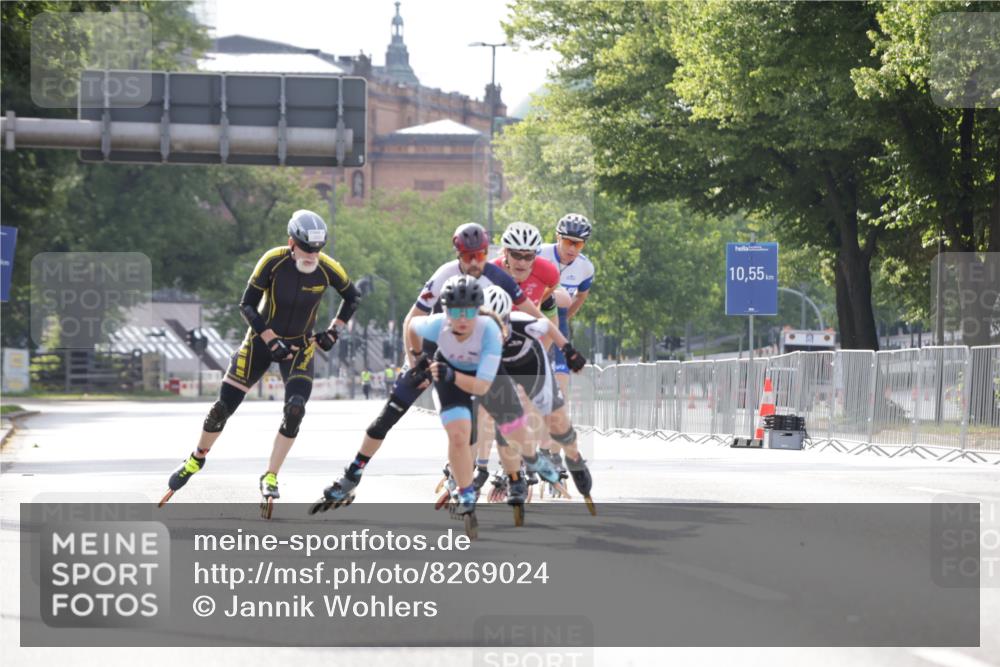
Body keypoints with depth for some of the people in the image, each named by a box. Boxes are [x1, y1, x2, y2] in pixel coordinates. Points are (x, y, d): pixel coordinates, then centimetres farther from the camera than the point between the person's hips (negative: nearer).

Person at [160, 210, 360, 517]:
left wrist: (334, 331, -5)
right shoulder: (274, 261, -23)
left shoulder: (327, 268, -17)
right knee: (224, 406, -1)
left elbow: (352, 297, 4)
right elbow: (247, 305, -15)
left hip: (300, 346, 1)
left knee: (295, 410, -20)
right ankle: (197, 459, 25)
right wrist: (271, 340, -22)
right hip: (262, 339, -1)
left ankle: (270, 477, -6)